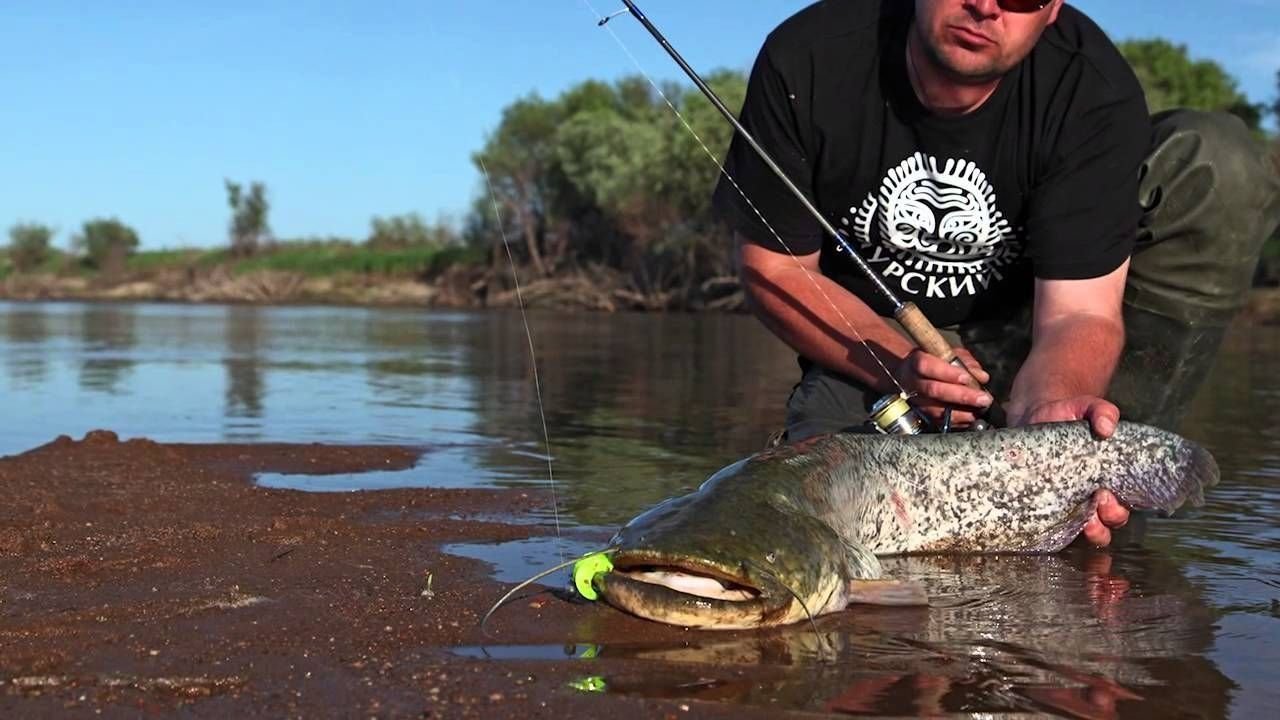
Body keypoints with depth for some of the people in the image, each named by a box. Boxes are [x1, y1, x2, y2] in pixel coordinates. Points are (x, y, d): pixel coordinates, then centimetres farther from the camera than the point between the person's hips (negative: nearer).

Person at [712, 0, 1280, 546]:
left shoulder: (1091, 89, -24)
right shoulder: (807, 60, -22)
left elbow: (1079, 310, -27)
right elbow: (772, 266, -14)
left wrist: (1045, 409, -51)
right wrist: (899, 367, -29)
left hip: (1026, 330, 0)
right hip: (873, 346, 0)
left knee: (1217, 159, -22)